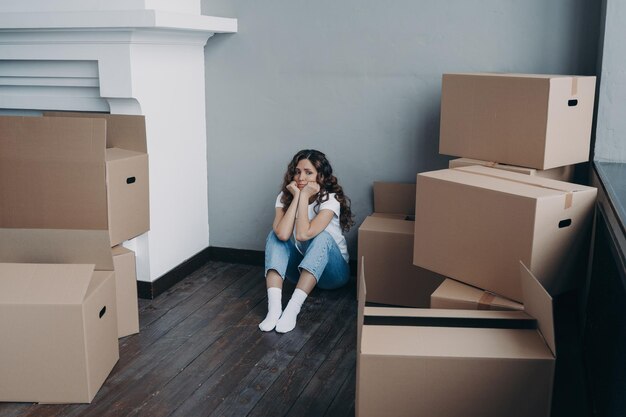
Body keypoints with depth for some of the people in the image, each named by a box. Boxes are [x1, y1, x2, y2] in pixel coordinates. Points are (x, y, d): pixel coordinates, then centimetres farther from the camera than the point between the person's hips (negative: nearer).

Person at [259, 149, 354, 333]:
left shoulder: (330, 200, -18)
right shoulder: (285, 197, -7)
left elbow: (303, 234, -34)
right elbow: (283, 234, -28)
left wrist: (304, 196, -28)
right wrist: (296, 196, -24)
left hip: (332, 271, -4)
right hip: (300, 269, 4)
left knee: (322, 236, -34)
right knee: (275, 235, -21)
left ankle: (292, 309, -43)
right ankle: (274, 308, -38)